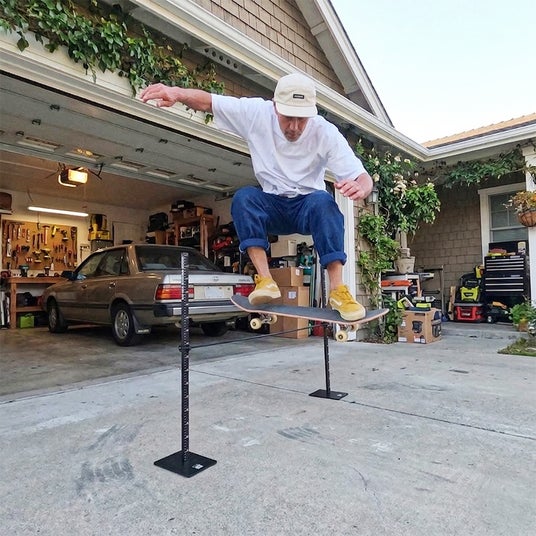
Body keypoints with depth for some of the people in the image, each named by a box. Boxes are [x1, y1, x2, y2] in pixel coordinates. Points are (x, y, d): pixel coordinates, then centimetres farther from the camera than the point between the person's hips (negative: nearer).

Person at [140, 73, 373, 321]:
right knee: (244, 197, -29)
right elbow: (207, 102, -13)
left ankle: (337, 289, -33)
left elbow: (363, 178, -20)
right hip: (272, 206, 2)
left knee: (323, 201, -35)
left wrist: (359, 188, -45)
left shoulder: (326, 133, -17)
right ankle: (265, 280, -31)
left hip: (308, 206, -1)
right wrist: (176, 92, -35)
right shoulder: (256, 113, -13)